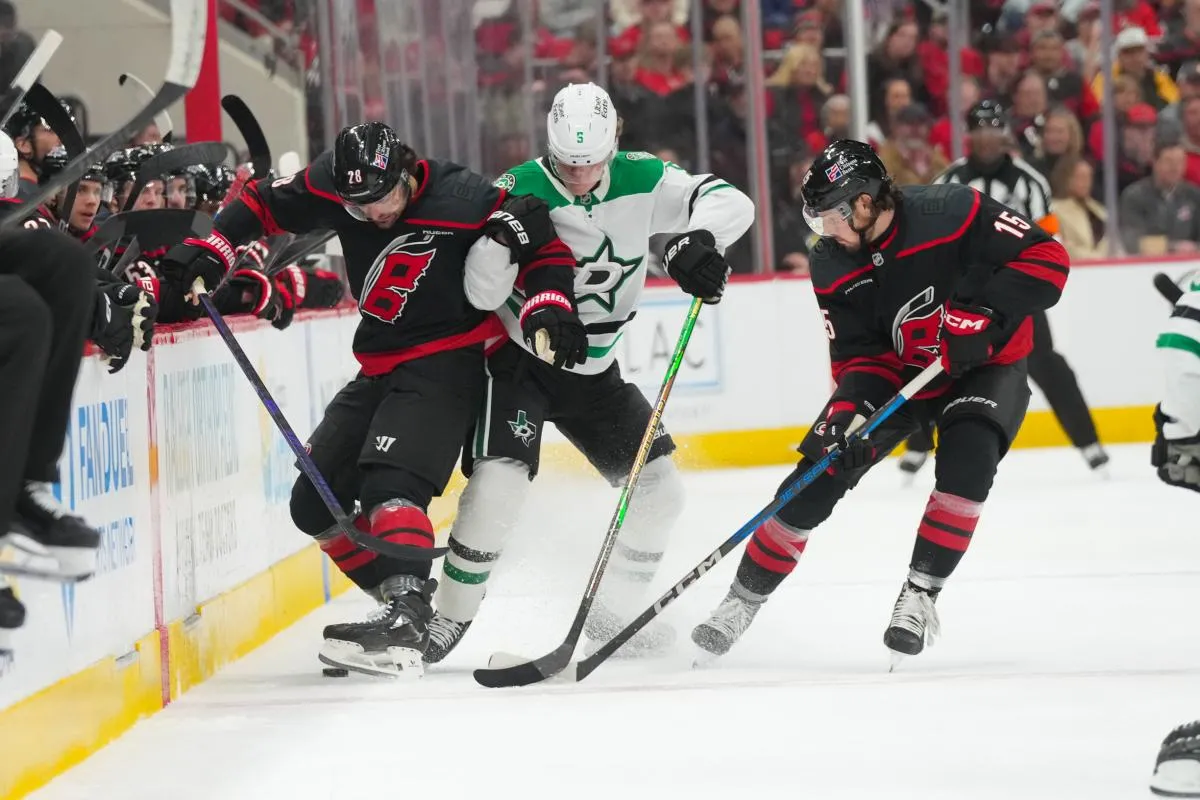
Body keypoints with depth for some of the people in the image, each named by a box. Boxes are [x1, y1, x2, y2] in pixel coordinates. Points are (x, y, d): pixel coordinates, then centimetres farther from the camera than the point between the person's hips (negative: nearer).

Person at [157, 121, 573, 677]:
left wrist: (548, 305, -26)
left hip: (447, 362, -7)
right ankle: (407, 602, 11)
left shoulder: (465, 202, -21)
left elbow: (545, 246, -12)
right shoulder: (336, 186, -8)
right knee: (316, 501, 4)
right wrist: (211, 250, -5)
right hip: (382, 367, 8)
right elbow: (263, 203, 6)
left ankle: (405, 622, -38)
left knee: (389, 481, -28)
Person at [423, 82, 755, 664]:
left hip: (592, 370, 5)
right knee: (498, 482, -23)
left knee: (658, 487, 1)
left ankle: (612, 612, 21)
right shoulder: (520, 191, -19)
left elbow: (729, 201, -13)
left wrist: (697, 241, -32)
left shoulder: (640, 180, -8)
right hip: (520, 360, -5)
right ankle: (449, 619, -9)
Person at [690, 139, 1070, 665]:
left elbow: (1046, 258, -26)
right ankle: (744, 599, 7)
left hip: (986, 365, -3)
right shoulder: (831, 267, -13)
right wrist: (845, 413, -27)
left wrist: (982, 314, -35)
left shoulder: (953, 214, -28)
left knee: (967, 457, -31)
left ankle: (920, 594, -17)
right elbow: (857, 354, -9)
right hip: (897, 370, 3)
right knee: (819, 474, -6)